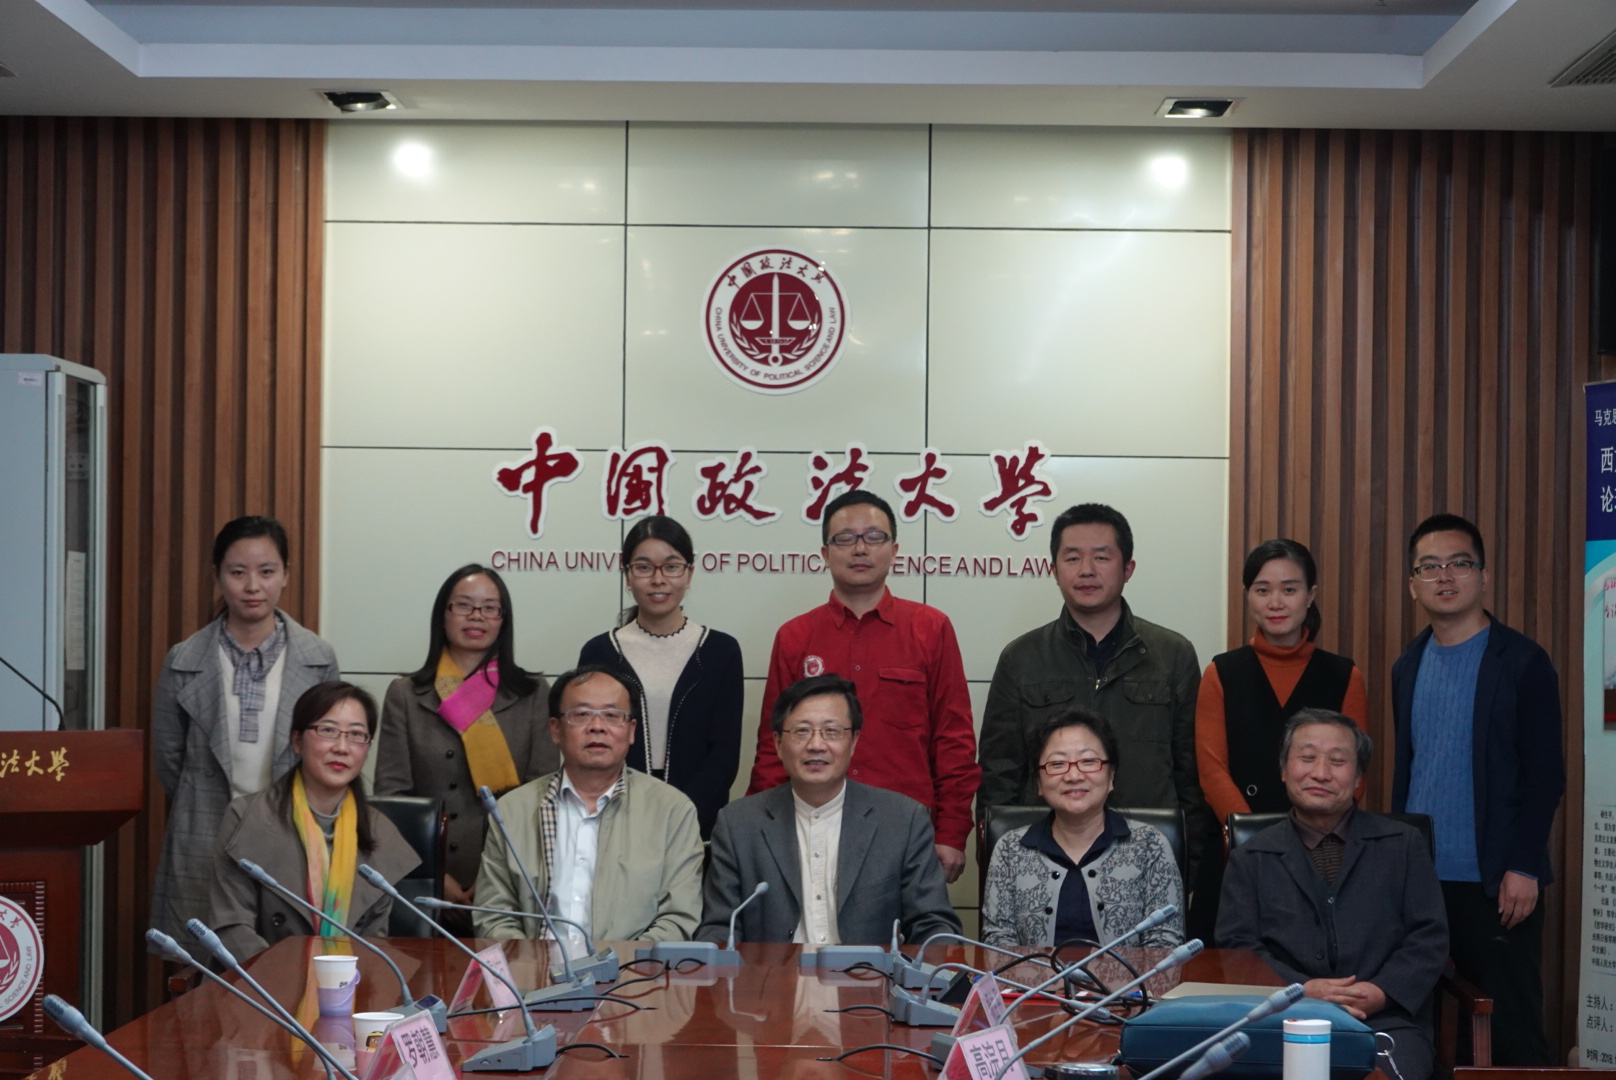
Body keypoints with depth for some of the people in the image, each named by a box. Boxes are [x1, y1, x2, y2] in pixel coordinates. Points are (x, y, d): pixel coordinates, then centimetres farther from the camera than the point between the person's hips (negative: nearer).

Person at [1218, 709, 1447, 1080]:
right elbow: (1236, 946, 5)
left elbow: (1429, 936, 8)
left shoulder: (1405, 845, 15)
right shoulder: (1250, 859, 14)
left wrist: (1383, 991, -10)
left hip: (1388, 1022, 1)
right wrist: (1301, 990, -12)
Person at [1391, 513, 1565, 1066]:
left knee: (1510, 1026, 0)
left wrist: (1523, 868, -13)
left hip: (1495, 882, -5)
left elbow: (1545, 775, -7)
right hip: (1419, 876, 5)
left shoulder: (1522, 661, -6)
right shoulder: (1408, 665, 11)